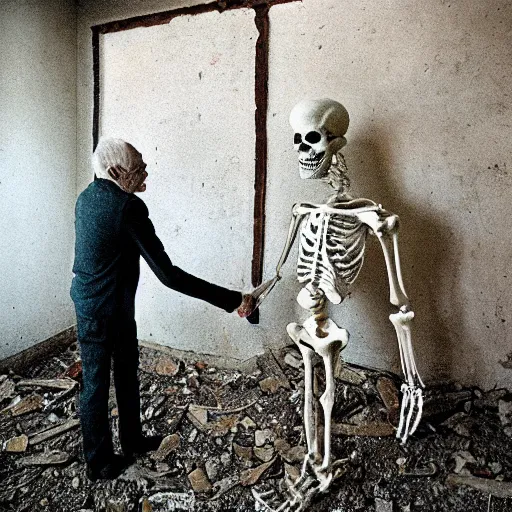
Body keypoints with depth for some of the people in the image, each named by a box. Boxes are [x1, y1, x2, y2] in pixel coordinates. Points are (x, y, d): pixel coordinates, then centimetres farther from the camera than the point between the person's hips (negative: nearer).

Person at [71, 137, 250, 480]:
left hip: (88, 299, 9)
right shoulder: (128, 207, -26)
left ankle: (132, 440, 42)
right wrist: (229, 299, -28)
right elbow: (167, 274, -29)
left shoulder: (87, 197, 2)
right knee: (96, 383, 9)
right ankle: (100, 463, 32)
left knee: (127, 373, 22)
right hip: (103, 310, -9)